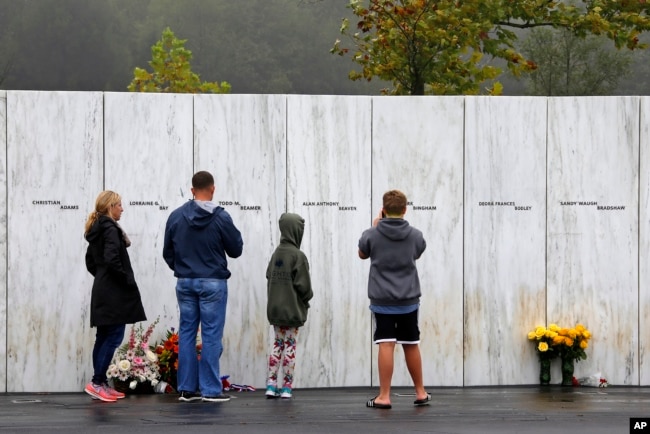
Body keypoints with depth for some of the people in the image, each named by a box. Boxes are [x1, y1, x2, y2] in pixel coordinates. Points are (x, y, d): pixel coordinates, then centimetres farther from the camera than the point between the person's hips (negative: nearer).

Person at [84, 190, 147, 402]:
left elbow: (90, 262, 20)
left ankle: (101, 384, 13)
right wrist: (127, 279, -15)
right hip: (114, 293, -10)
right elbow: (111, 259, -25)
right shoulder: (110, 229, -14)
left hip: (102, 291, 10)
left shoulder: (96, 230, 15)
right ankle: (96, 382, -10)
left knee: (104, 337, 10)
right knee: (114, 337, -8)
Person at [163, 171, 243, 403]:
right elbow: (235, 250, -1)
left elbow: (167, 253, 7)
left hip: (185, 283, 4)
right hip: (212, 283, -4)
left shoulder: (176, 216, 1)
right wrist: (233, 233, 18)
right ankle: (211, 389, -2)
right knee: (211, 335, -1)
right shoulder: (221, 217, -10)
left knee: (186, 333, 8)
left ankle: (187, 388, 9)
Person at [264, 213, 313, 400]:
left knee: (277, 344, 13)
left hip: (275, 308, 6)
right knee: (290, 345, 1)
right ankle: (286, 387, 3)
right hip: (293, 309, -6)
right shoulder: (298, 256, -14)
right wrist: (306, 298, 4)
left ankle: (271, 385, 9)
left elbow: (269, 277, 9)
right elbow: (303, 285, -14)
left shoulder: (276, 253, 4)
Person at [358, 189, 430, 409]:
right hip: (409, 300, 2)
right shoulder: (415, 235, -1)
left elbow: (362, 254, 13)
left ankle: (384, 396, -9)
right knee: (411, 345, 13)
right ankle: (420, 393, 24)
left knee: (386, 345, -6)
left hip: (382, 301, -2)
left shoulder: (372, 234, -7)